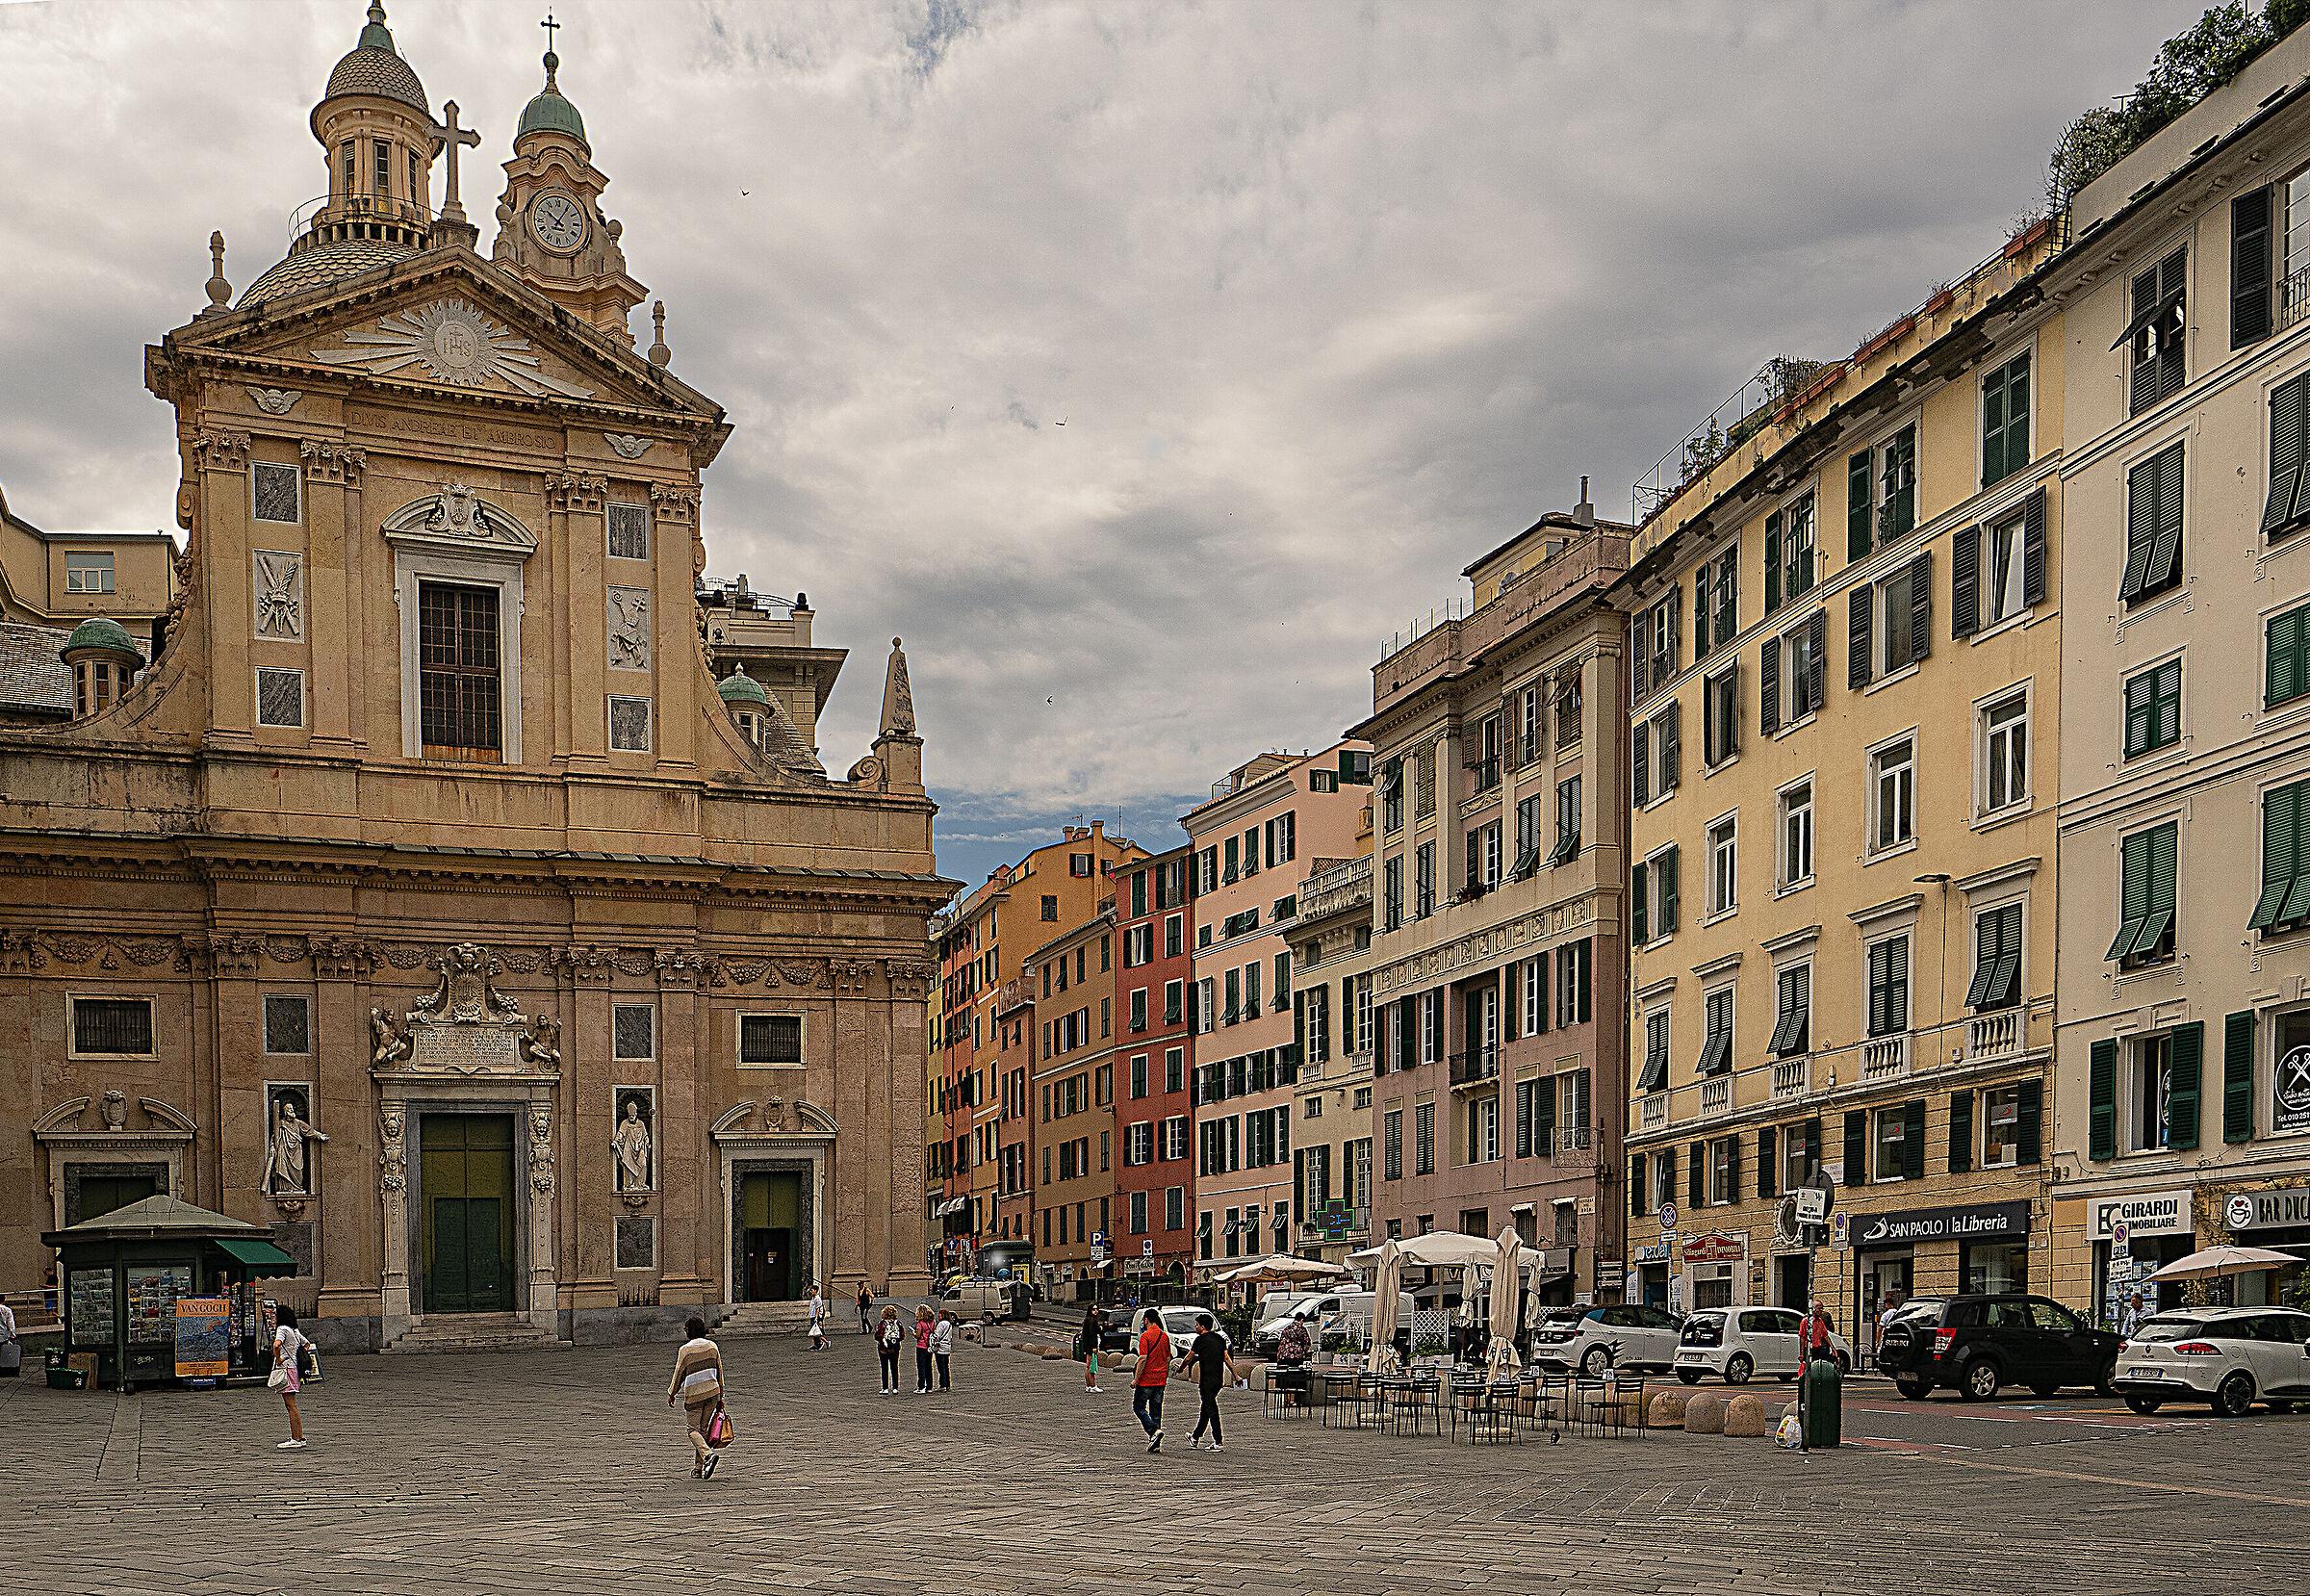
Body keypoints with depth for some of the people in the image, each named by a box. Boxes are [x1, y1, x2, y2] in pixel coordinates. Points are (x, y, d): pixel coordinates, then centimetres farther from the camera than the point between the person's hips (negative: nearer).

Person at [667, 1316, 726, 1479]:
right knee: (702, 1428, 14)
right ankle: (699, 1469, 14)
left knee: (693, 1429, 6)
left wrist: (671, 1394, 12)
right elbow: (719, 1372, 10)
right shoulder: (712, 1346, 5)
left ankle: (707, 1454, -21)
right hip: (713, 1392, 5)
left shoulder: (685, 1350, -9)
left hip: (694, 1395, -5)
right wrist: (720, 1396, 18)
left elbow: (679, 1374, -3)